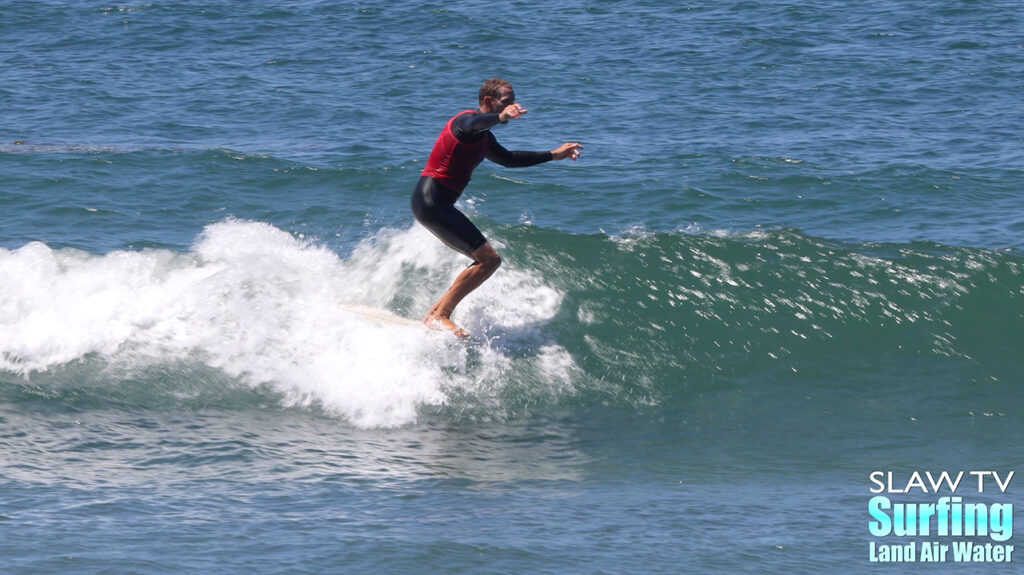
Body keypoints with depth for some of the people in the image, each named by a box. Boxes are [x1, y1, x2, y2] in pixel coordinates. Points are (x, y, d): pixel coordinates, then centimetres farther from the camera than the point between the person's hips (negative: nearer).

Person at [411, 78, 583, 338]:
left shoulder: (484, 138, 22)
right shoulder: (467, 120, -10)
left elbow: (508, 159, 38)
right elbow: (473, 124, -36)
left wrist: (554, 155, 38)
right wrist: (501, 117, -57)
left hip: (435, 204, 11)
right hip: (431, 200, -11)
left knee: (487, 260, 14)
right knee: (489, 259, -14)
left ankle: (434, 314, 14)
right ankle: (440, 316, -14)